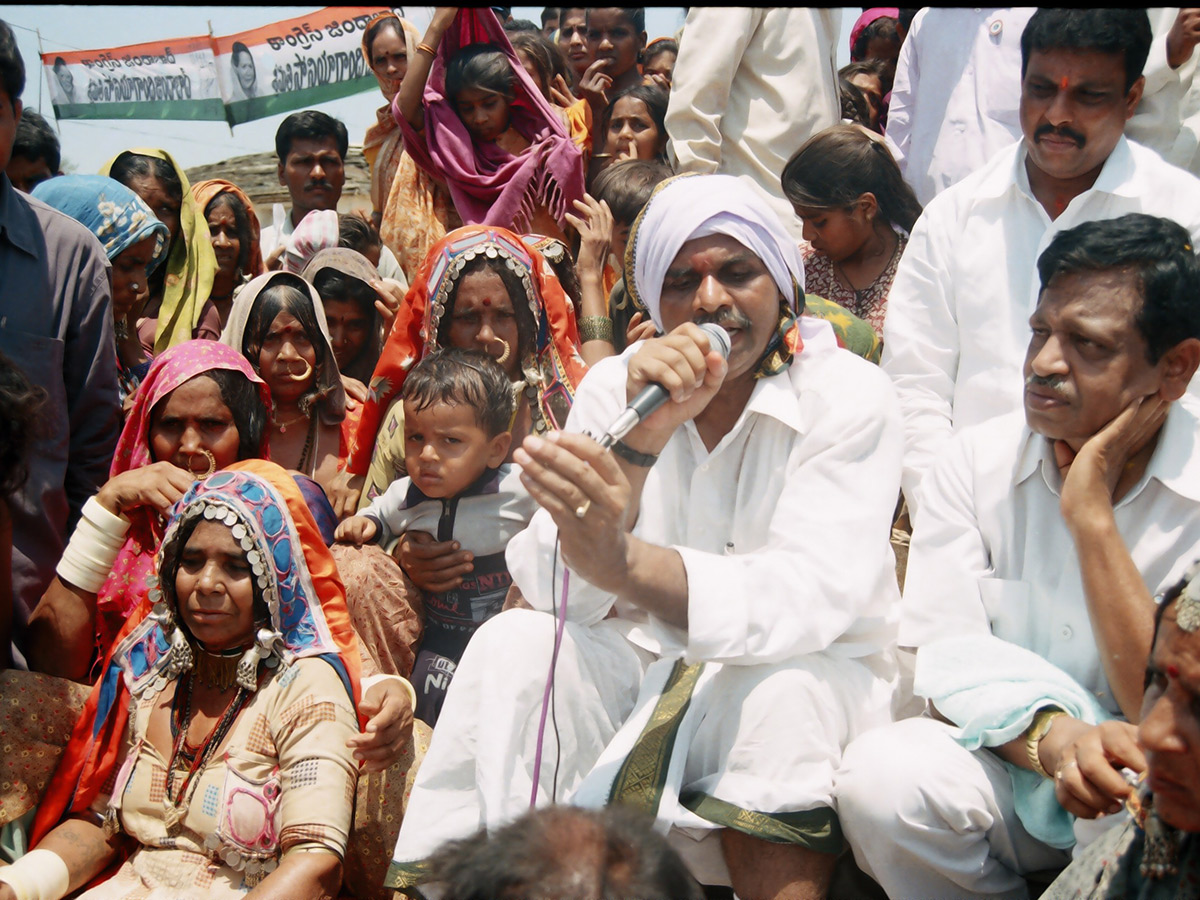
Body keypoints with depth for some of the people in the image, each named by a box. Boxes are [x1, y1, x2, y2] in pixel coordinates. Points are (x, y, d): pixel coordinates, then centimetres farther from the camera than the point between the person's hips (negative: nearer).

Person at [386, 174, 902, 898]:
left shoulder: (851, 397, -9)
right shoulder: (615, 385, 1)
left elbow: (809, 595, -27)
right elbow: (556, 592, -11)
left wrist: (623, 563, -45)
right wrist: (643, 434, -26)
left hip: (811, 680, -2)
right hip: (643, 669, 2)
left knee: (779, 692, -35)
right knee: (513, 643, -24)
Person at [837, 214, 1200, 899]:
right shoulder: (978, 460, -3)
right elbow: (946, 661, -7)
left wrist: (1089, 508, -21)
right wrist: (1050, 737, -29)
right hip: (1010, 763, 3)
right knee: (881, 774, -28)